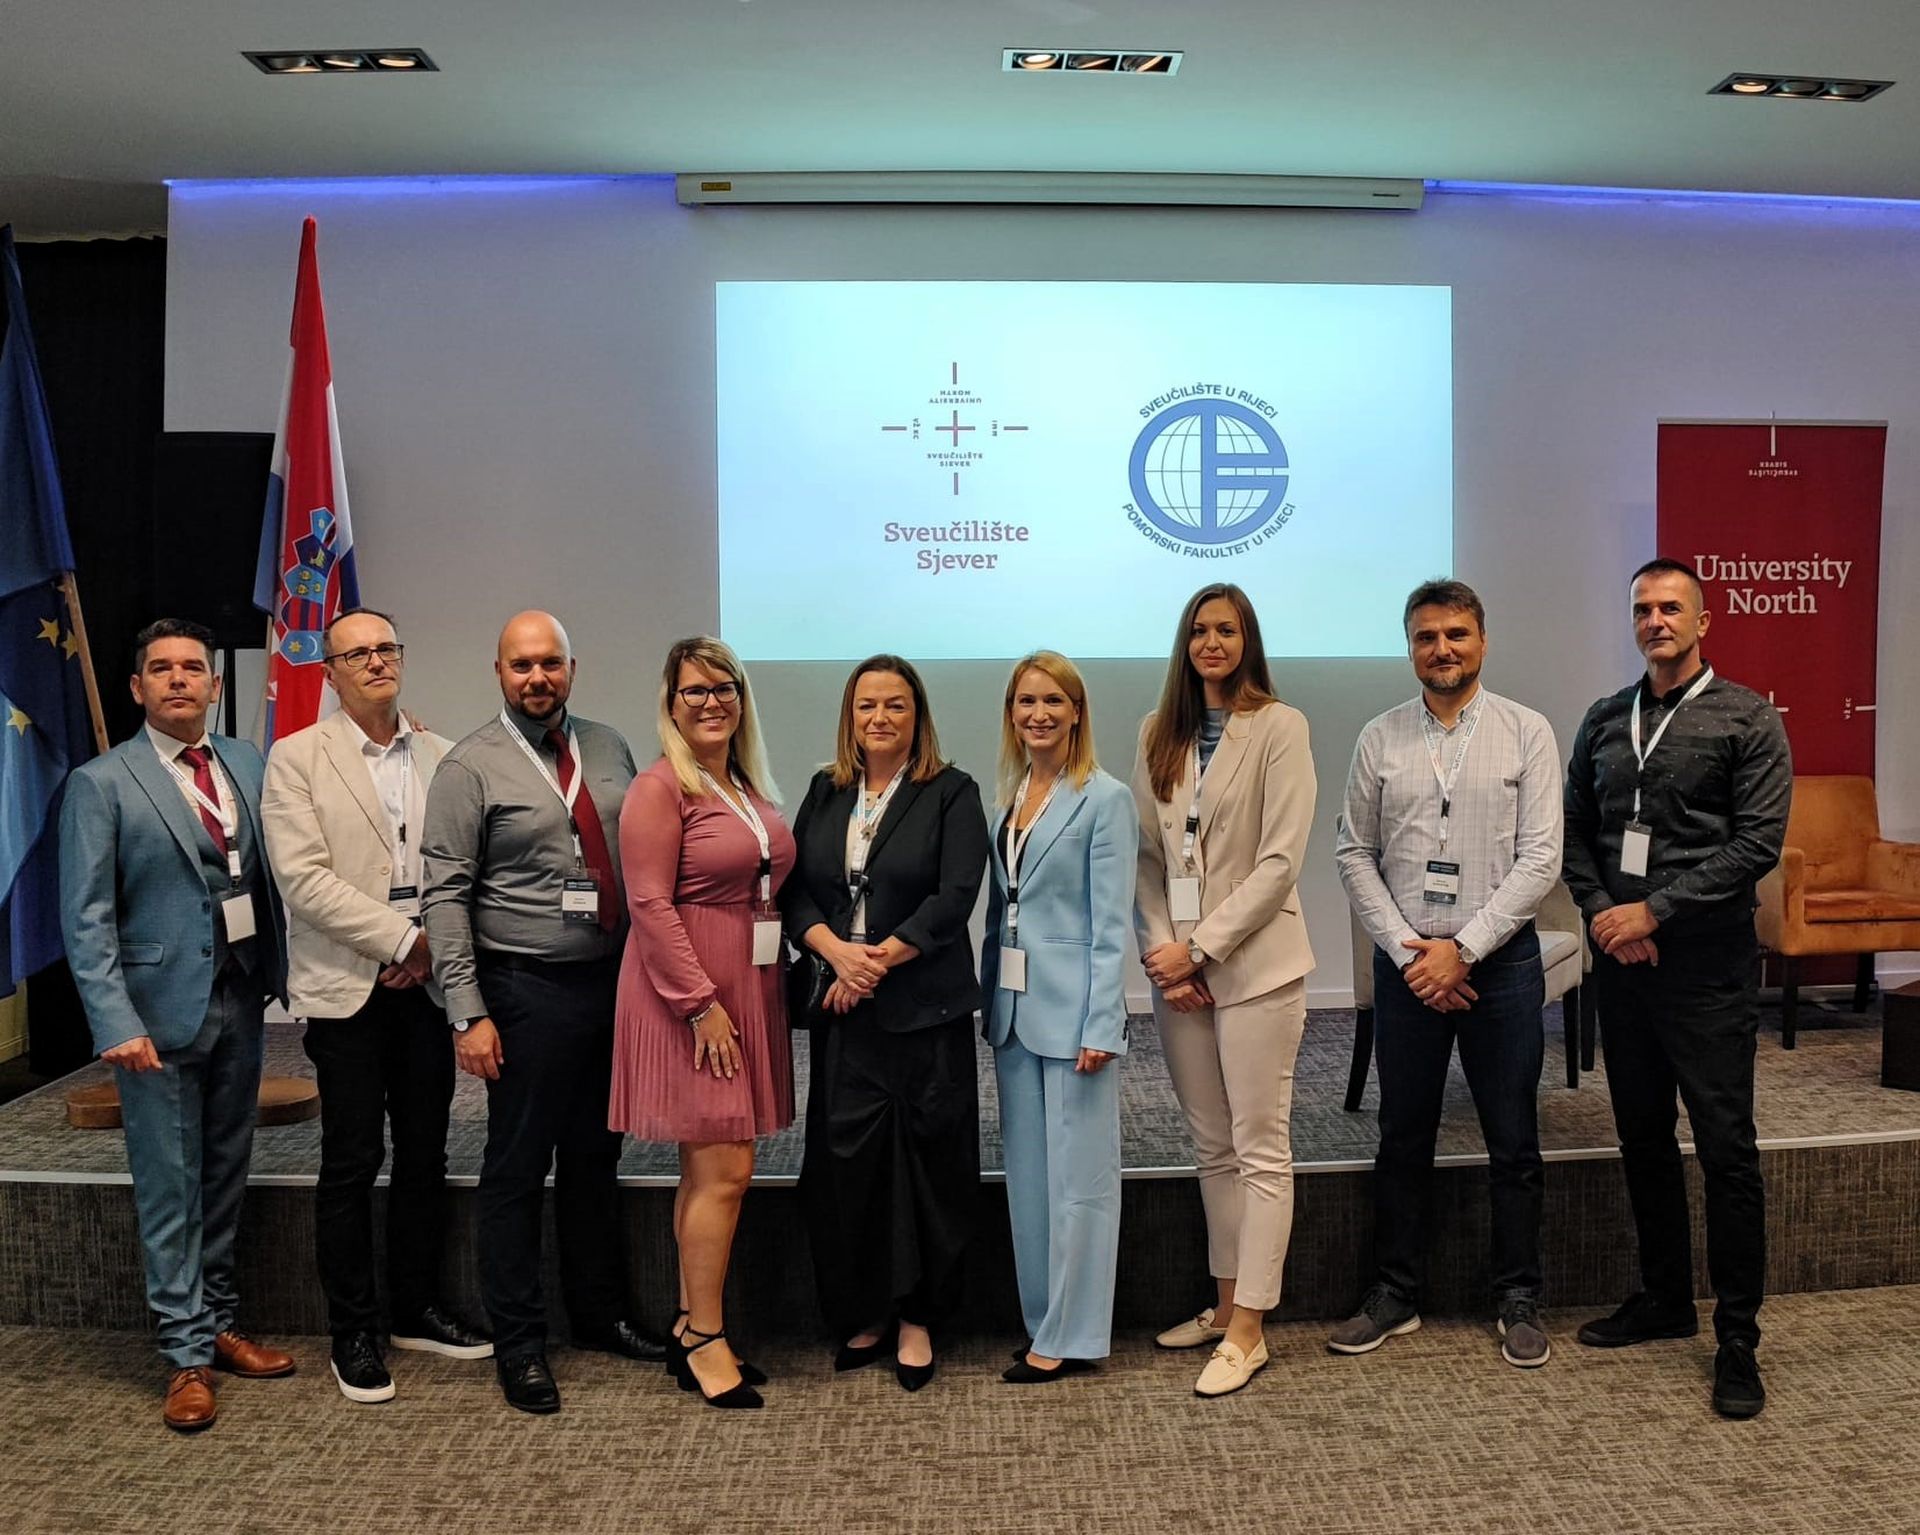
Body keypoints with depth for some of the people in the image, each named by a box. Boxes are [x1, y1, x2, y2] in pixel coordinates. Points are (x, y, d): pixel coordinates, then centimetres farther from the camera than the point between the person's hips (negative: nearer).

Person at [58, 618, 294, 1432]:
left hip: (242, 1000, 5)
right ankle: (187, 1356, 13)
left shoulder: (248, 763, 8)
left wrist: (281, 975, 3)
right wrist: (117, 1024, -15)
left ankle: (216, 1322, 28)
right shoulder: (101, 783, -5)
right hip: (160, 1007, -4)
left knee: (225, 1175, 13)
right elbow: (86, 919, -8)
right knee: (170, 1186, 3)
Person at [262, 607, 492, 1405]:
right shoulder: (297, 758, -2)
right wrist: (403, 937, -15)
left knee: (424, 1156, 11)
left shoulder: (439, 756, 8)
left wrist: (436, 946, -9)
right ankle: (353, 1333, 16)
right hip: (347, 986, -3)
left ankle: (417, 1309, 25)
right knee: (351, 1164, 3)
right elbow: (303, 877, -12)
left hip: (428, 981, 4)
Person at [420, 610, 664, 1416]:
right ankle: (519, 1344, 19)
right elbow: (445, 895, -11)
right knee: (518, 1169, 4)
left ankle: (599, 1313, 33)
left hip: (613, 979, 5)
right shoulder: (471, 766, -8)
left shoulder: (608, 747, 8)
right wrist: (468, 1014, -16)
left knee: (595, 1157, 18)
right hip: (527, 993, -5)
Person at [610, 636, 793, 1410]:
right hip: (688, 995, -7)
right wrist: (701, 1003, -19)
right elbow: (650, 903, -16)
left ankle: (691, 1328, 22)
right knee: (724, 1169, -6)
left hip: (749, 992, 8)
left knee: (709, 1168, 12)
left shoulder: (750, 787, 13)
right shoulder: (660, 788, -10)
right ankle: (705, 1341, 6)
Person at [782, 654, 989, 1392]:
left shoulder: (951, 793, 0)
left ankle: (916, 1318, 15)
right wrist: (837, 951, -13)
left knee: (924, 1159, 2)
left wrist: (880, 961, -14)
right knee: (843, 1163, 4)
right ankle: (859, 1315, 19)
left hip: (924, 1010, -3)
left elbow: (953, 897, -9)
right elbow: (794, 889, 5)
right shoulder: (825, 792, 12)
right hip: (842, 1010, 3)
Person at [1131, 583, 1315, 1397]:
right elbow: (1146, 855, 8)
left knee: (1260, 1149, 0)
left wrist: (1199, 947, -14)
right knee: (1212, 1147, 14)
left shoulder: (1279, 726, -5)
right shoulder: (1159, 734, 10)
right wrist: (1161, 951, -5)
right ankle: (1226, 1302, 26)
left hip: (1254, 964, -5)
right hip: (1177, 967, 5)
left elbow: (1280, 860, -11)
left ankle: (1248, 1329, 7)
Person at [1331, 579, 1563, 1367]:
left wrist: (1462, 949, -13)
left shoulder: (1526, 732, -2)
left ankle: (1518, 1300, 24)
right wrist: (1409, 951, -7)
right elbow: (1354, 855, 2)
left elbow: (1540, 859, -8)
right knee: (1404, 1140, 11)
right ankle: (1395, 1295, 24)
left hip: (1500, 960, -1)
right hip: (1406, 963, 2)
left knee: (1513, 1144, 8)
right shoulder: (1380, 739, 3)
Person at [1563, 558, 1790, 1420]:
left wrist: (1654, 910, -15)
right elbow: (1575, 832, 12)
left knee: (1726, 1147, -2)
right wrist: (1603, 914, -5)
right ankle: (1664, 1299, 29)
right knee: (1642, 1138, 14)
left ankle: (1738, 1339, 9)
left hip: (1706, 960, -5)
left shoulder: (1746, 720, -4)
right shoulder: (1604, 722, 11)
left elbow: (1757, 843, -11)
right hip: (1621, 958, 5)